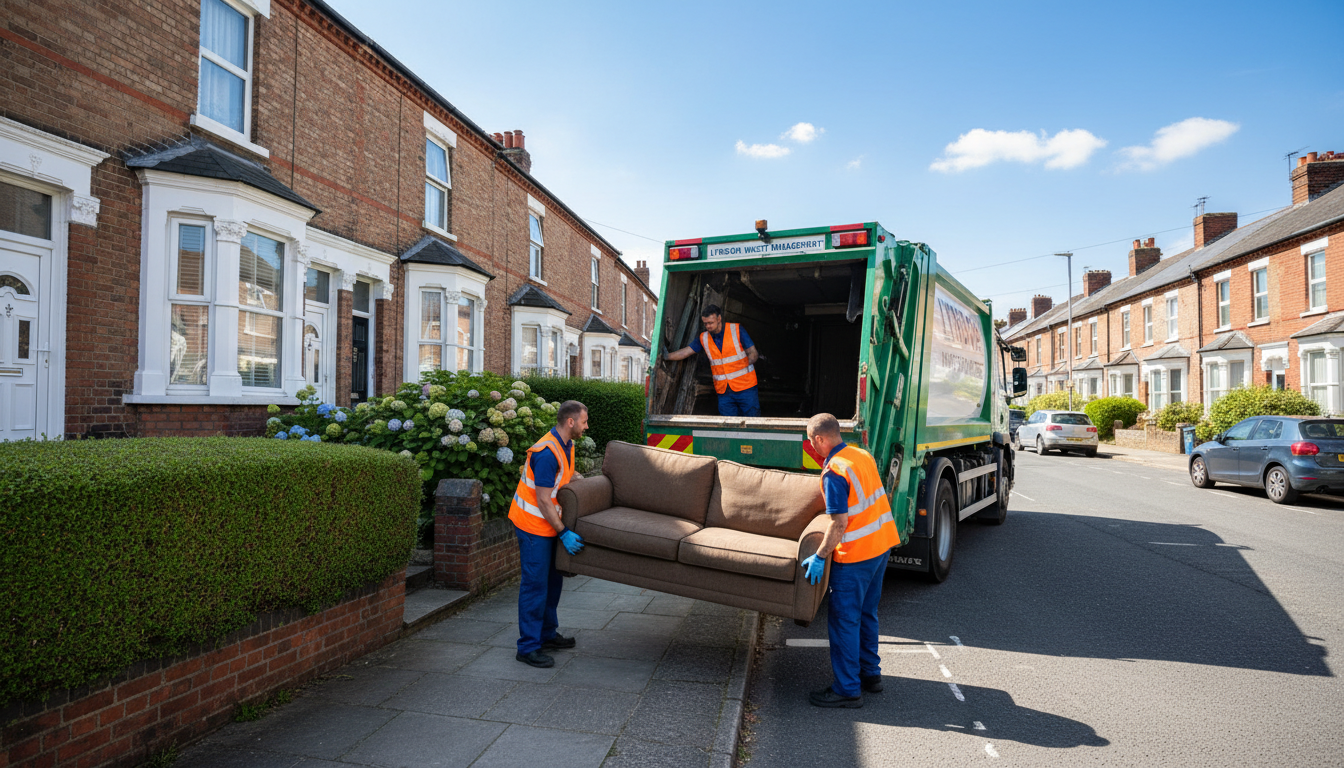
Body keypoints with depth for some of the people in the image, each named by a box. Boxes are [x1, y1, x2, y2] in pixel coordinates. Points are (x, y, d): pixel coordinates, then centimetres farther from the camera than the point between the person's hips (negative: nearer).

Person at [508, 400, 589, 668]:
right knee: (535, 584, -5)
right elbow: (543, 500, -24)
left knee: (552, 580, 16)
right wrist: (564, 533, -21)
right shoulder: (547, 453, -25)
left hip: (548, 523, 10)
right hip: (533, 525, -10)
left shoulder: (566, 446, 5)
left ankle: (547, 634, 29)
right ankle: (528, 647, 4)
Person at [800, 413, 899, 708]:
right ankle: (870, 673, 32)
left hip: (855, 555, -9)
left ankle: (847, 689, 9)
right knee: (866, 613, 21)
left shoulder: (834, 471, -20)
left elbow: (839, 523, -22)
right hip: (882, 544, 9)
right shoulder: (864, 456, 6)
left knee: (844, 619, 2)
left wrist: (819, 556, -15)